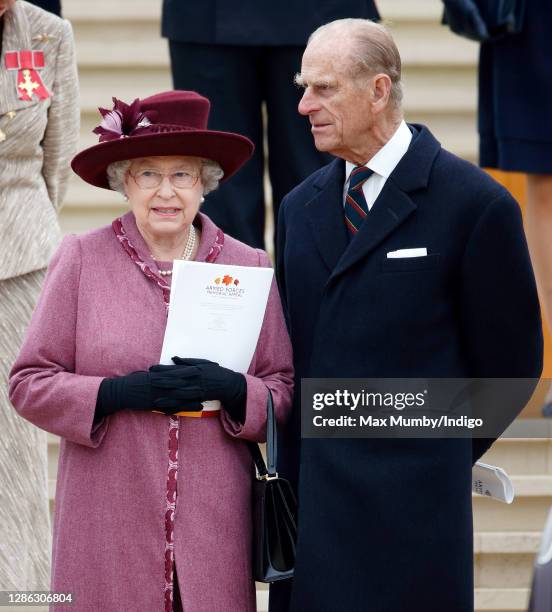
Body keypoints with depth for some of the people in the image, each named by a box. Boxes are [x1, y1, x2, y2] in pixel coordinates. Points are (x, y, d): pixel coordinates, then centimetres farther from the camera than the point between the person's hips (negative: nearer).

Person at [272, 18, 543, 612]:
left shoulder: (474, 204, -6)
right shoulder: (300, 207, 13)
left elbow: (509, 358, -1)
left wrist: (439, 455, 5)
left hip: (408, 501, -5)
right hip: (307, 497, 5)